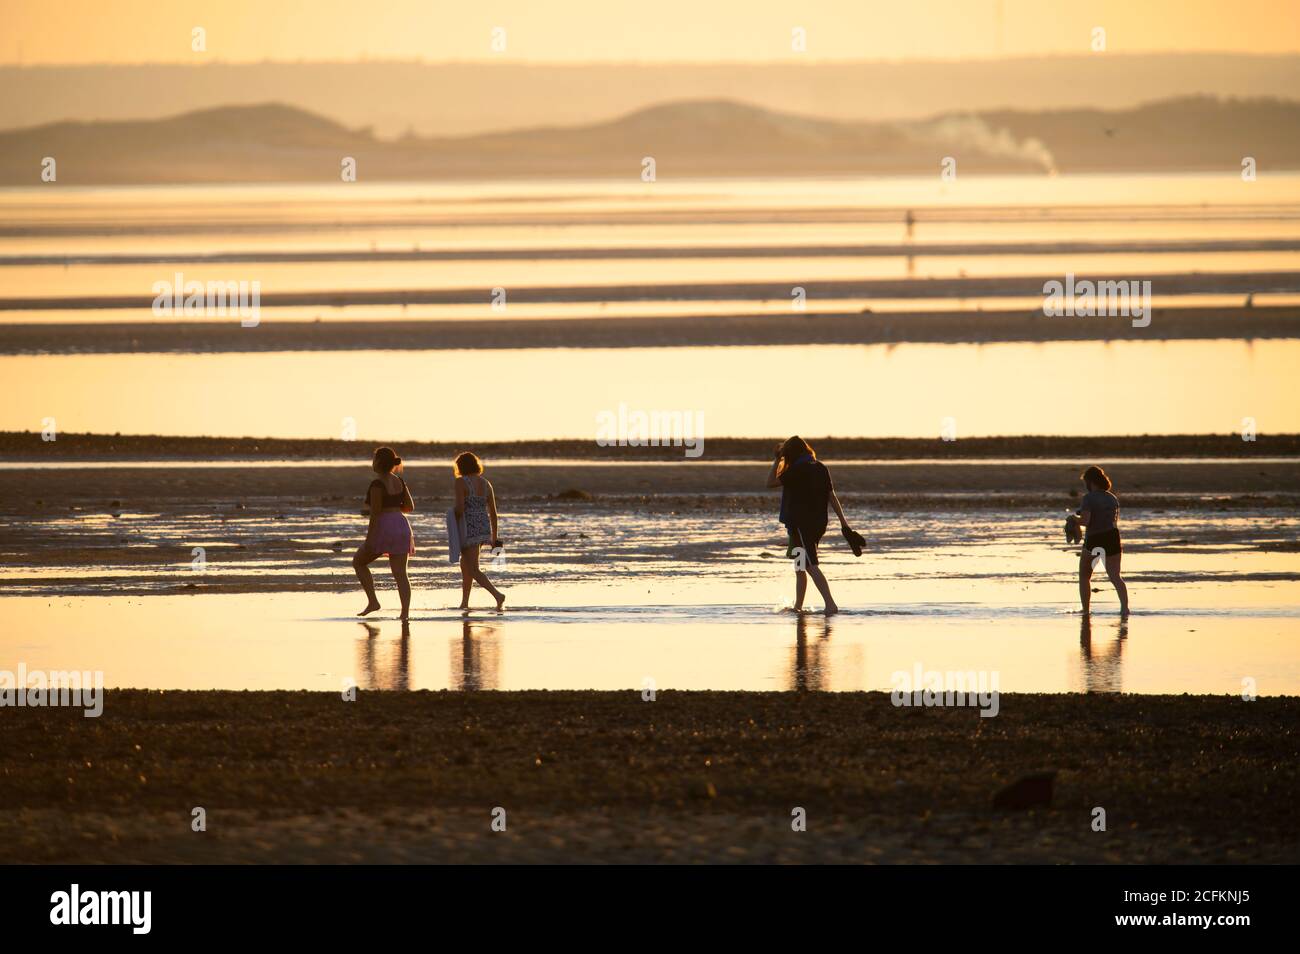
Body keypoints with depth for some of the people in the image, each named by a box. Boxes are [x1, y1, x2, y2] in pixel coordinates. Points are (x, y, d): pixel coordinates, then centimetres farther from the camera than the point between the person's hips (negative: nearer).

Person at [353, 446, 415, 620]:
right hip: (401, 525, 6)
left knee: (359, 562, 14)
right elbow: (410, 507, 15)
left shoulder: (377, 484, -12)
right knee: (400, 573, 4)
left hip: (384, 527, -6)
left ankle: (372, 601, 6)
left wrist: (369, 538, -15)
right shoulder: (399, 481, 10)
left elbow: (375, 512, -16)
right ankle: (406, 611, -8)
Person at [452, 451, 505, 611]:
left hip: (470, 527, -7)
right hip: (485, 526, 7)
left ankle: (498, 595, -26)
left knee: (473, 570, -7)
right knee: (465, 564, 23)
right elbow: (493, 511, 10)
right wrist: (494, 536, 16)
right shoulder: (485, 483, 9)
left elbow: (459, 509, -17)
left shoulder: (461, 482, -9)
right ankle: (464, 602, 28)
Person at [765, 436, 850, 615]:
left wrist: (776, 460, 5)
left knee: (811, 566, -13)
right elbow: (832, 496, 8)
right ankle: (798, 606, 26)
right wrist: (843, 521, 8)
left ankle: (830, 604, -26)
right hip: (818, 523, 8)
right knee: (800, 567, 19)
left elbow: (771, 482, -5)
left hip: (801, 524, -8)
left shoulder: (797, 470, -11)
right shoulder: (821, 468, 9)